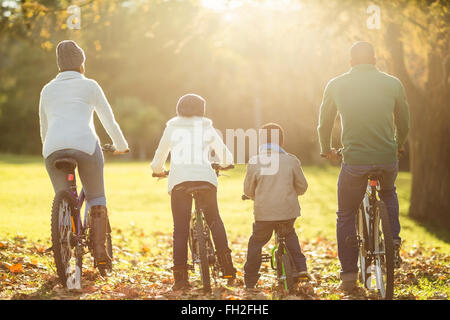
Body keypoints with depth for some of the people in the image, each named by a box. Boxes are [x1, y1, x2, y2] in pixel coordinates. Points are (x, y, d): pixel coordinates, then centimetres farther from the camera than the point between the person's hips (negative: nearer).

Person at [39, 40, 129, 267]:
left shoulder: (47, 90, 23)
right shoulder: (89, 86, 14)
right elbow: (108, 120, 19)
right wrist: (121, 145, 34)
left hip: (53, 147, 2)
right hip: (85, 144, -2)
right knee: (96, 198, 11)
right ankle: (99, 252, 3)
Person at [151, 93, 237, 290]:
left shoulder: (172, 129, 16)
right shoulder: (208, 130, 17)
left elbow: (158, 159, 21)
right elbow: (226, 158, 20)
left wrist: (158, 171, 43)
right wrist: (223, 164, 43)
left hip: (179, 180, -1)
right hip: (206, 178, 1)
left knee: (180, 228, 2)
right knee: (214, 221, 20)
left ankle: (180, 277, -5)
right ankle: (226, 265, 8)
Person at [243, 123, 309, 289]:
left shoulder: (254, 162, -3)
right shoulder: (292, 161, 0)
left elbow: (248, 191, 4)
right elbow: (302, 186, 8)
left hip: (264, 213, -2)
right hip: (288, 211, 2)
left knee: (256, 242, 15)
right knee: (289, 234, 30)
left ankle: (250, 281, 17)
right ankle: (300, 267, 20)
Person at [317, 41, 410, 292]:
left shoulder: (336, 85, 4)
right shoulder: (393, 83, 5)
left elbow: (324, 123, 14)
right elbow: (404, 123, 14)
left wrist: (326, 149, 33)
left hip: (354, 160, -1)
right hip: (388, 159, 1)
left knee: (346, 217, 15)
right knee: (389, 193, 34)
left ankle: (349, 274, 14)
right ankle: (394, 241, 19)